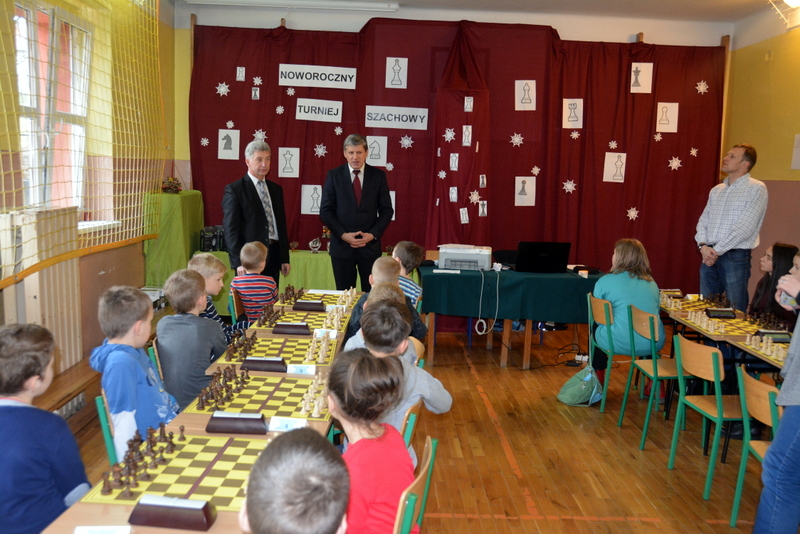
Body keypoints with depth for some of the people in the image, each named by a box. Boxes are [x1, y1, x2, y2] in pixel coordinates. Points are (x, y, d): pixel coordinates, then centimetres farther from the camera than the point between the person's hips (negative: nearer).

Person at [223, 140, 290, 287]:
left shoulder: (276, 189, 14)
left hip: (273, 256, 5)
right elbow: (230, 229, -8)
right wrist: (238, 262, -15)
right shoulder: (234, 190, -3)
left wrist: (285, 258, 12)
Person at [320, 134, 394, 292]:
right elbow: (325, 210, -1)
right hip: (341, 245, 0)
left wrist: (373, 234, -9)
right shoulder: (334, 175, 1)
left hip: (370, 245, 1)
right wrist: (343, 235, -11)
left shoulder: (378, 175, 3)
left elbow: (386, 210, 4)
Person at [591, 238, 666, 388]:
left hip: (619, 343, -4)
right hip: (654, 344, 4)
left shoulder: (605, 282, -4)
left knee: (595, 329, 28)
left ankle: (599, 382, 37)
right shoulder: (651, 282, 9)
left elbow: (598, 318, 4)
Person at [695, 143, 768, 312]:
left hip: (736, 256, -6)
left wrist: (717, 250, -14)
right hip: (709, 256, 6)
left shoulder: (756, 189, -5)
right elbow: (703, 221, 13)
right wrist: (703, 246, -6)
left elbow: (745, 227, -14)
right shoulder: (716, 190, 16)